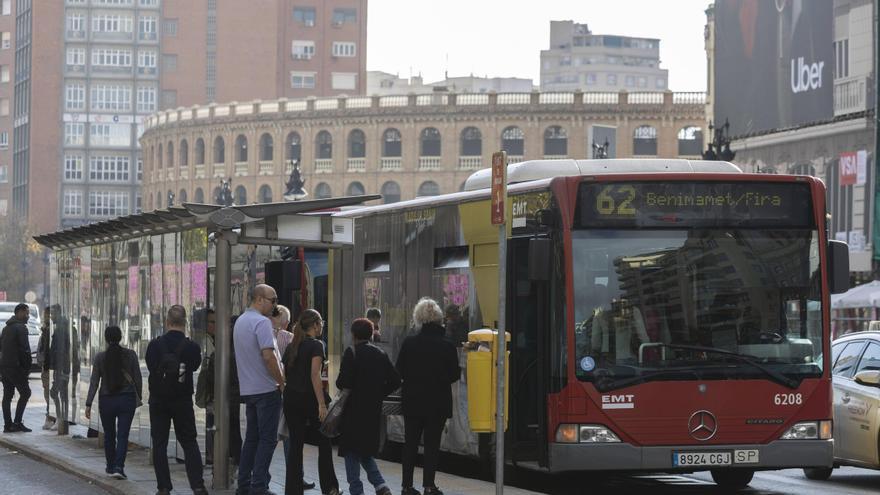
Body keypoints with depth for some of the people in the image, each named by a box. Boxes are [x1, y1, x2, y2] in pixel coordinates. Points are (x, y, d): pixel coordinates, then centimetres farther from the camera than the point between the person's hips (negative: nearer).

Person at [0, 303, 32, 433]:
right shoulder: (21, 328, -11)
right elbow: (25, 349, -15)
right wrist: (27, 367, -8)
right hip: (15, 367, -9)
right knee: (25, 392, -3)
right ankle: (17, 422, -9)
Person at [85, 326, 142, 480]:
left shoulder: (100, 357, -6)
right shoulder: (130, 355, -5)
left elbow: (94, 382, -5)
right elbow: (138, 379, 0)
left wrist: (88, 404, -1)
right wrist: (139, 396, 15)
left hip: (106, 400, 1)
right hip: (127, 399, -1)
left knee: (109, 435, 16)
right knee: (123, 435, -2)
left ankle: (111, 467, 26)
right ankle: (118, 467, -17)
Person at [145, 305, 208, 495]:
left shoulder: (155, 345, -10)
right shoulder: (192, 347, -10)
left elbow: (150, 366, 2)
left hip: (158, 400, 0)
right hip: (183, 401, 0)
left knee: (159, 444, 6)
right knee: (189, 443, 8)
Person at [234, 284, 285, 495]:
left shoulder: (240, 321, 15)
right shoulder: (262, 322, -15)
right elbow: (268, 355, -23)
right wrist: (282, 381, -11)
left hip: (247, 389, 9)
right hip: (266, 389, -9)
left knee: (251, 437, 14)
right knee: (267, 439, -6)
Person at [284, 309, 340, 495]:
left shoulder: (291, 346, 10)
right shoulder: (316, 345, -10)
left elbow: (285, 373, 10)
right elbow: (315, 376, -19)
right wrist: (322, 405, -21)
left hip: (291, 398, 6)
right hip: (309, 398, -6)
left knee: (295, 444, 7)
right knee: (324, 443, 9)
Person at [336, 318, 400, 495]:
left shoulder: (351, 353, -12)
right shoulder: (381, 354, 6)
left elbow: (343, 381, -20)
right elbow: (395, 380, 5)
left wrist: (338, 383, 2)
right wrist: (379, 393, 13)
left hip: (354, 410, -6)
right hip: (373, 410, 6)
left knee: (352, 453, 4)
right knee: (366, 452, 18)